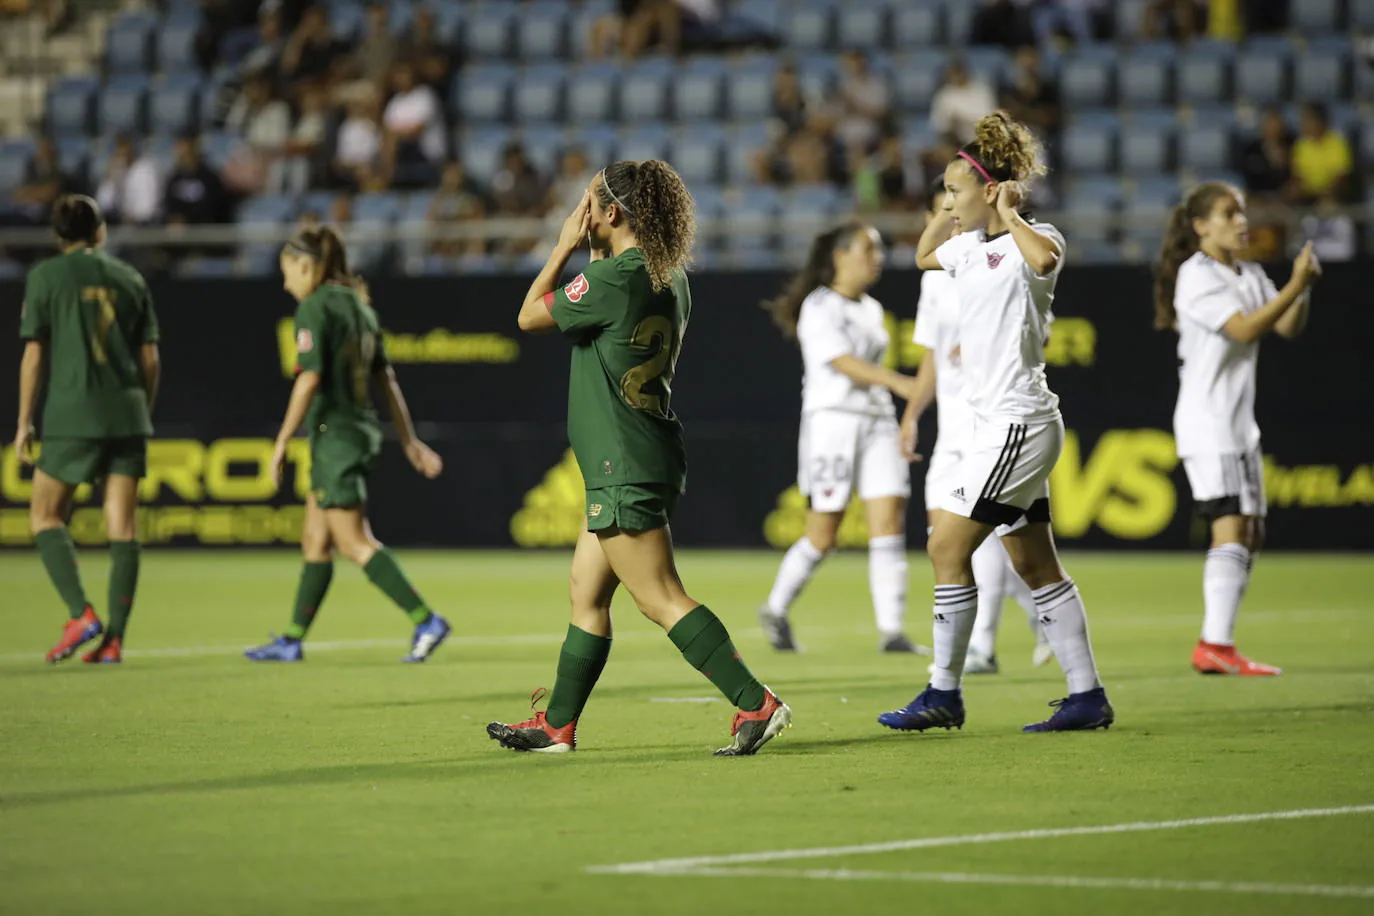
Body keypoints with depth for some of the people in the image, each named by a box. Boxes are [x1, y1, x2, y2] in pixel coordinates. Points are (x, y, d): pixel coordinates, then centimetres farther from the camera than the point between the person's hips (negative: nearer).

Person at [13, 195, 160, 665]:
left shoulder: (46, 276, 1)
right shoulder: (130, 279, 11)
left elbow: (34, 354, -2)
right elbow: (150, 358, 11)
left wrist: (24, 422, 2)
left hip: (72, 415, -3)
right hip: (127, 415, 4)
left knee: (45, 517, 7)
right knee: (123, 528, 3)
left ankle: (81, 614, -10)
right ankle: (114, 639, -1)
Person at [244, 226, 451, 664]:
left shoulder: (314, 308, -11)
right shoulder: (359, 307, 14)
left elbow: (309, 379, -19)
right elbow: (387, 379, 15)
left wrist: (281, 443, -15)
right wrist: (410, 440, 16)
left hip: (335, 433, -9)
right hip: (364, 430, 9)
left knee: (355, 544, -8)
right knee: (315, 541, 14)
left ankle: (426, 621, -15)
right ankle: (292, 640, 19)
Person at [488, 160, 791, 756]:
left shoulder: (612, 278, -17)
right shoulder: (667, 279, 11)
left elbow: (529, 315, -5)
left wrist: (566, 245, 2)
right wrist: (586, 248, 22)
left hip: (625, 467, -10)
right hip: (650, 461, 10)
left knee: (662, 600, -10)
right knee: (586, 594, 16)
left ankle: (756, 703, -16)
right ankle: (557, 725, 22)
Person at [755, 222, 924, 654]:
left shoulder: (872, 310, 16)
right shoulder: (819, 307, -8)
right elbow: (844, 363, -21)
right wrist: (899, 382, -35)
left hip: (878, 423, 7)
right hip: (833, 422, -7)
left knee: (889, 524, -7)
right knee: (822, 536, -2)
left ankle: (891, 631, -10)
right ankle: (775, 611, 19)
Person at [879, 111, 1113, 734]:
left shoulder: (1031, 238, -12)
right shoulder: (972, 246, 14)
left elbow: (1044, 256, -38)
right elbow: (924, 256, 35)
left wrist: (1008, 214, -21)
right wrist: (952, 210, 18)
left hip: (1017, 421, -10)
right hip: (998, 424, 10)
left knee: (946, 548, -8)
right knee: (1036, 567, 9)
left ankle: (944, 694, -2)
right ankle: (1087, 696, 12)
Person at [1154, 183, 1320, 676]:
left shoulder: (1251, 276, 16)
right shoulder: (1196, 277, -10)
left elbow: (1288, 327, 9)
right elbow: (1244, 328, -19)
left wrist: (1304, 287, -7)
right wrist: (1295, 286, -20)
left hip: (1240, 423, 9)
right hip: (1206, 423, -9)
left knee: (1251, 536, 7)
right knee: (1230, 531, -17)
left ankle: (1216, 644, 11)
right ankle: (1215, 646, -19)